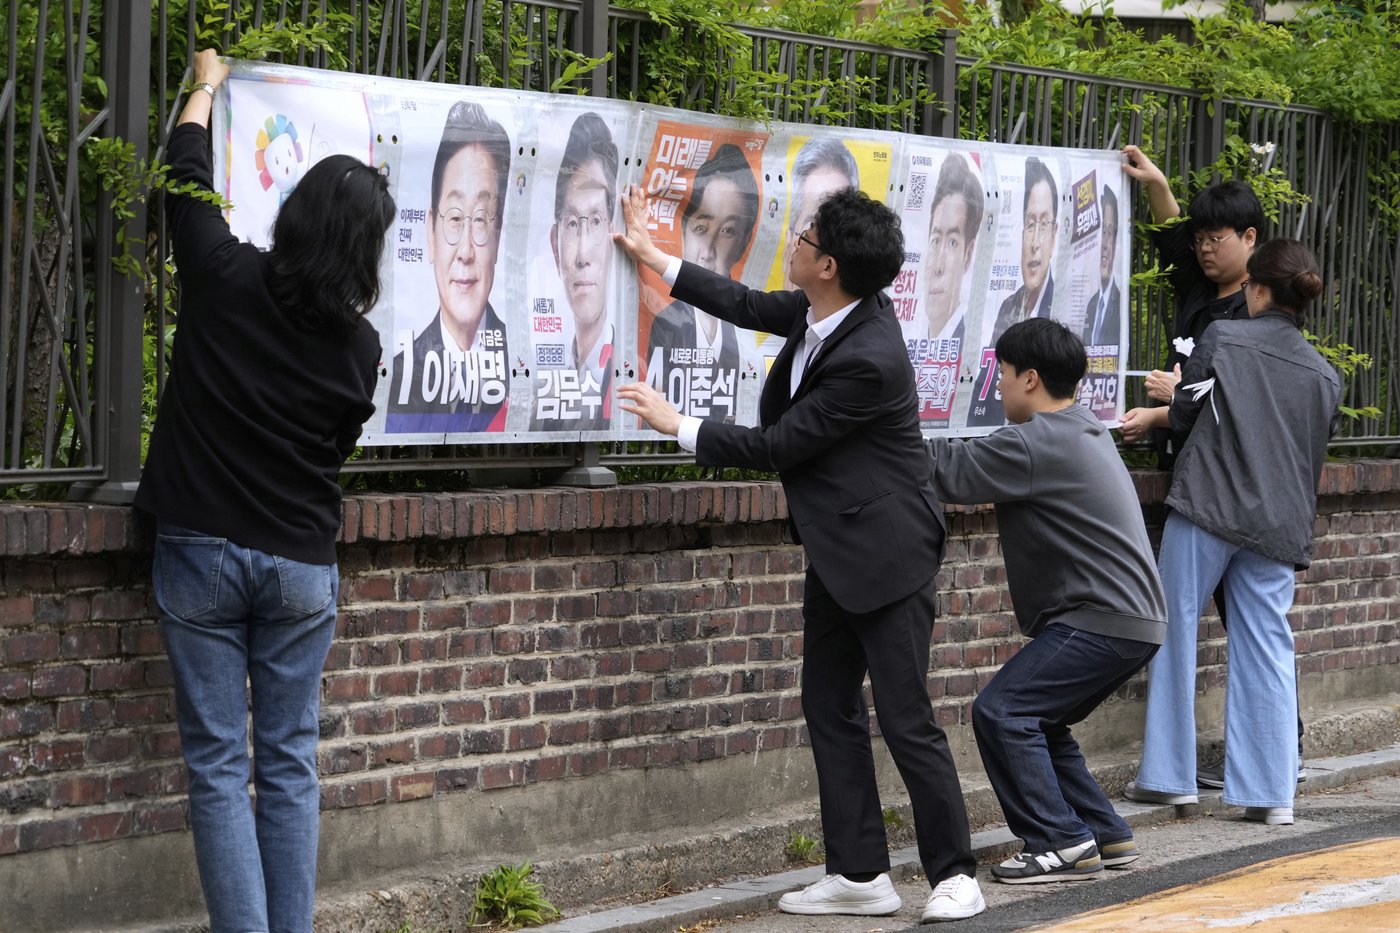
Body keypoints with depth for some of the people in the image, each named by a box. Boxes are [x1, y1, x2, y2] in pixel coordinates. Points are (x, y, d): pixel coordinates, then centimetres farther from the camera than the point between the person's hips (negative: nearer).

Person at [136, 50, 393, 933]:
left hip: (202, 552, -1)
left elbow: (188, 176, 8)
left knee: (219, 766, 1)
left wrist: (205, 86, 26)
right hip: (301, 562, 1)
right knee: (291, 764, 9)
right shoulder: (358, 342, -5)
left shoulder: (227, 280, -9)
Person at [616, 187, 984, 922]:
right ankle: (860, 875, 14)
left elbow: (778, 446, -19)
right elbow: (753, 308, 19)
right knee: (829, 709, 10)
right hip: (837, 549, 10)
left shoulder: (869, 359, -27)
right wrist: (653, 258, 24)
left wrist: (679, 427, -8)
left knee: (906, 720, -6)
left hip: (885, 550, -10)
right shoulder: (821, 311, -2)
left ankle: (954, 877, 3)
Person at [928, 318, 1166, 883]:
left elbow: (952, 474, -13)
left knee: (1001, 712, -12)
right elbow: (980, 464, 22)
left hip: (1101, 621, -10)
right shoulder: (1085, 431, 18)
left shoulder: (1035, 445, -14)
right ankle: (1105, 837, 18)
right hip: (1134, 619, 10)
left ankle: (1061, 843, -12)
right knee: (1034, 720, 18)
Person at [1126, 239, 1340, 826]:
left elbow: (1182, 417, 4)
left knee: (1176, 630, 8)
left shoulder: (1222, 338, -3)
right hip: (1279, 528, 3)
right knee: (1268, 650, 5)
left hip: (1206, 508, -3)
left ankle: (1169, 774, 11)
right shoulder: (1324, 376, 9)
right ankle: (1271, 791, 1)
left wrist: (1169, 406, 26)